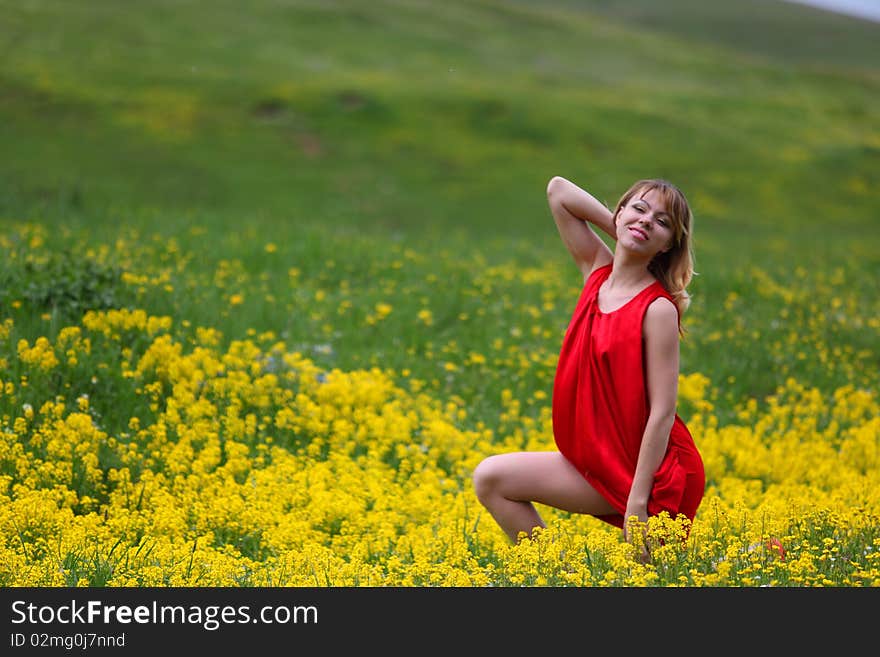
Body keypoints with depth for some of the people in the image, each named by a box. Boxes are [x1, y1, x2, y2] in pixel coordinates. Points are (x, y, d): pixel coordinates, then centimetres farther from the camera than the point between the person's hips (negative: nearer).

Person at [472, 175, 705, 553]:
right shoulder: (598, 270, 3)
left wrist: (637, 503, -21)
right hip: (602, 461, 7)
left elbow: (663, 411, -19)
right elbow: (558, 190, 7)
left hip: (647, 469, -7)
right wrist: (623, 235, 0)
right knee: (490, 479, -2)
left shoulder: (658, 309, -17)